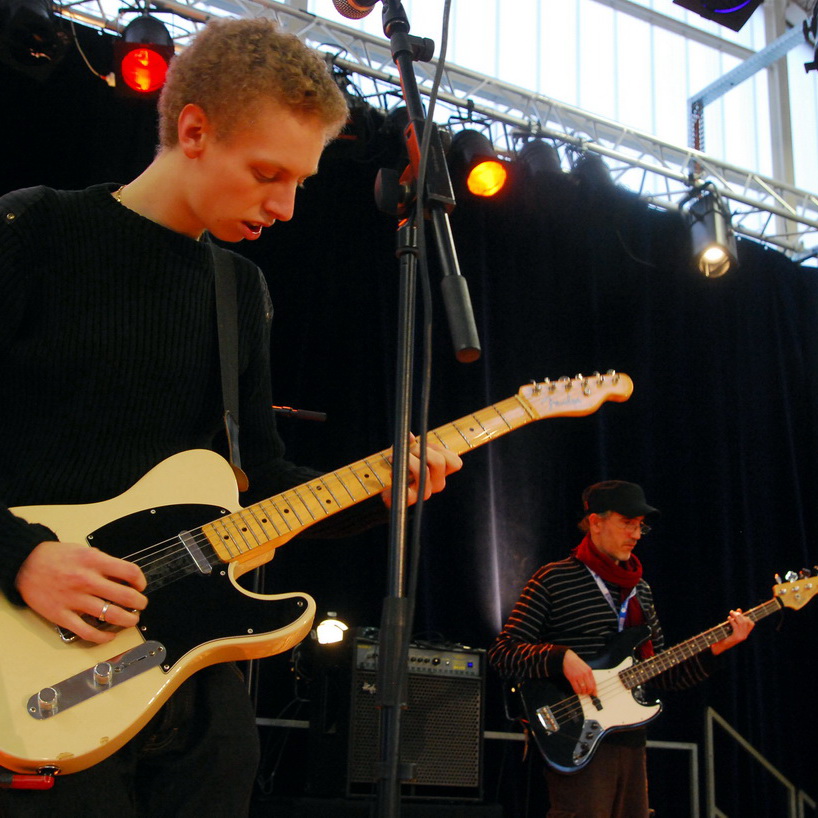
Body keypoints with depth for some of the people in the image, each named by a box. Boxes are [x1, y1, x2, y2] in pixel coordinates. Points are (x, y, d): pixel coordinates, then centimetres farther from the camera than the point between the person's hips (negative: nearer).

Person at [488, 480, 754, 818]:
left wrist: (713, 650, 3)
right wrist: (561, 657, -24)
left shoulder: (640, 590, 16)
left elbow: (662, 675, 16)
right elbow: (502, 651, -9)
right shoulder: (553, 579, -4)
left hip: (630, 741, 7)